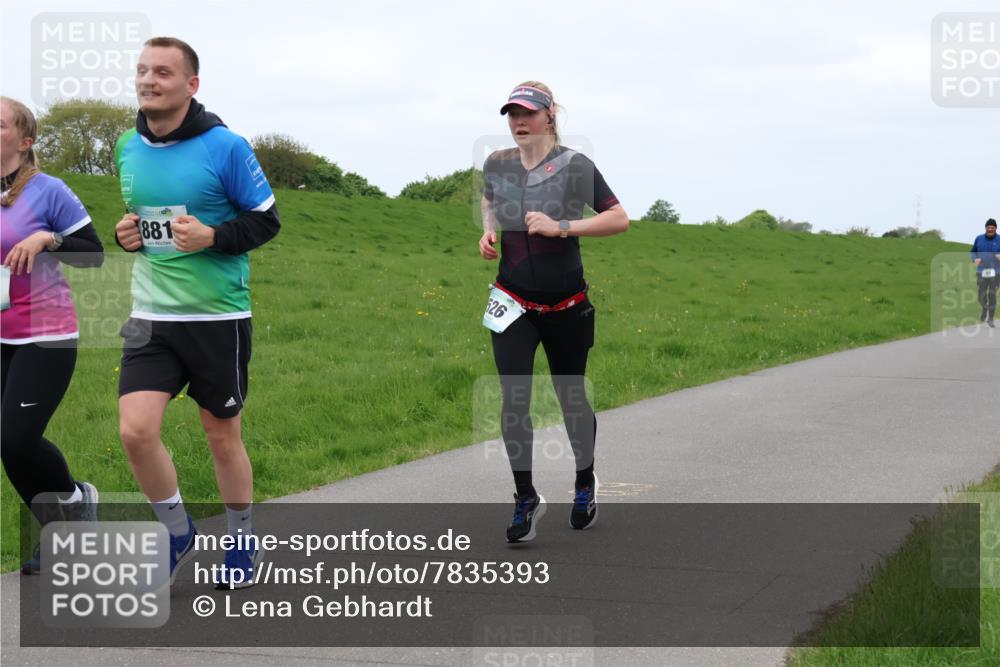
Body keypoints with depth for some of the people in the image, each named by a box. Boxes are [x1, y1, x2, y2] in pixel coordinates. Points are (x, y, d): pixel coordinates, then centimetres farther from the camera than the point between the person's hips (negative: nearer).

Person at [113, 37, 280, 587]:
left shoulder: (225, 147, -11)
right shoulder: (127, 147, 5)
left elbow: (266, 218, -6)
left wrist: (212, 237, -22)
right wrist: (125, 233, 0)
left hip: (218, 316, -4)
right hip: (151, 316, 4)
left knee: (221, 434, 9)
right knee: (135, 430, -10)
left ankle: (243, 539, 33)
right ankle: (179, 534, 15)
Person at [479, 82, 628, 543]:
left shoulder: (574, 167, -11)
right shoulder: (497, 165, 2)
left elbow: (619, 219, -14)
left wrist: (561, 227, -24)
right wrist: (489, 230, 3)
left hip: (566, 305, -2)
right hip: (513, 304, 2)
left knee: (571, 397, 10)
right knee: (513, 399, -9)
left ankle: (585, 483, 34)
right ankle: (526, 497, 3)